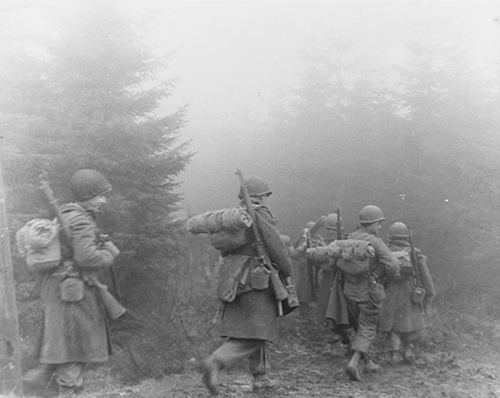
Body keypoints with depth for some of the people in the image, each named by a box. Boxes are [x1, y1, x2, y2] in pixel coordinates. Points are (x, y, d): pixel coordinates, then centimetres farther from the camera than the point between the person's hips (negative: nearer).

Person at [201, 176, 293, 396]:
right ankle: (215, 362, -23)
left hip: (233, 282, 8)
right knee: (252, 335, -6)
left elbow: (223, 249, 16)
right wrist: (287, 272, -1)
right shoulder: (260, 215, -10)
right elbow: (275, 246, -15)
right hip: (256, 281, -8)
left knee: (252, 330, 17)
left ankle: (260, 378, 23)